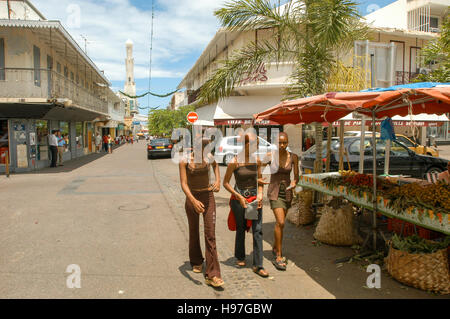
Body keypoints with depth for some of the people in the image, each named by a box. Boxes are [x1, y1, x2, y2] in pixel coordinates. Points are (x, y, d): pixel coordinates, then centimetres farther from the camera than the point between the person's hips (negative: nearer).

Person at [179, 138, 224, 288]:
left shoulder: (209, 157, -4)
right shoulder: (185, 161, -13)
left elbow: (215, 165, 21)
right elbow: (183, 184, -22)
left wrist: (218, 180, 4)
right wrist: (194, 200, -38)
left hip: (208, 197, 1)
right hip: (192, 198, -1)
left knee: (210, 234, -7)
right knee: (194, 232, 15)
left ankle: (212, 275, -4)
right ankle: (196, 262, 42)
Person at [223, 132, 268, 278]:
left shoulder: (257, 160, 2)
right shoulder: (234, 162, -11)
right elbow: (225, 183, -5)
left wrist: (260, 194, -1)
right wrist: (239, 197, -11)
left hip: (255, 197, 3)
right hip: (239, 198, -3)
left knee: (258, 230, -2)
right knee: (241, 229, 11)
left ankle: (258, 265, 5)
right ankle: (240, 257, 35)